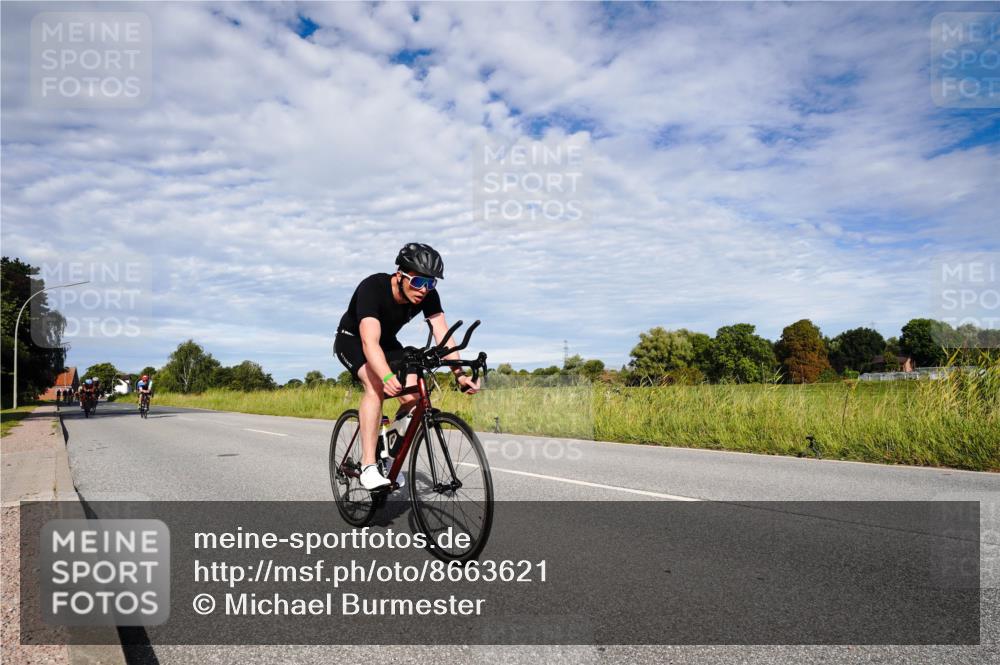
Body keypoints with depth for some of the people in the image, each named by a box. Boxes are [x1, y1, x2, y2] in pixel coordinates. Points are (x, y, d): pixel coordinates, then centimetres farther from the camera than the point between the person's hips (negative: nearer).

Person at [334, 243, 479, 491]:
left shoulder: (428, 295, -21)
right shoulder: (372, 288, -37)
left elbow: (443, 336, -28)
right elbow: (370, 341, -49)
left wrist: (460, 374, -44)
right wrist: (387, 377, -66)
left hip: (387, 342, 5)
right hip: (352, 340, -5)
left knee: (414, 395, -18)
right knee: (376, 385, -34)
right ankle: (368, 466, -29)